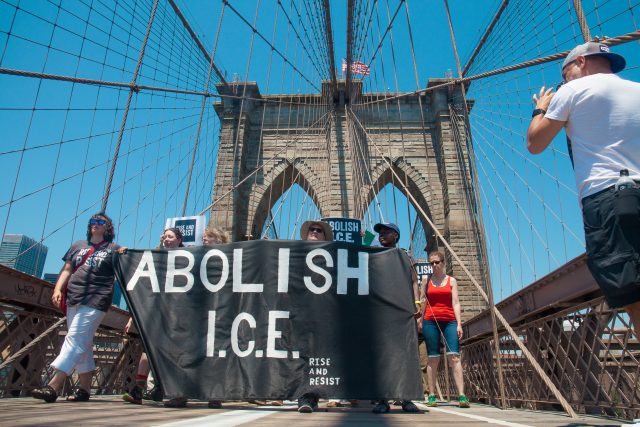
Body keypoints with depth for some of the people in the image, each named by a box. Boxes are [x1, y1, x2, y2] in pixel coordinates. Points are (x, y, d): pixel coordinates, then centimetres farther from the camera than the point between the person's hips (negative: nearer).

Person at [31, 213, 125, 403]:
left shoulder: (114, 249, 7)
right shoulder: (78, 246, 20)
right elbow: (67, 270, 17)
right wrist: (57, 289, 2)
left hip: (95, 302, -5)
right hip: (73, 300, 5)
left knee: (74, 340, -14)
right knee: (83, 346, 9)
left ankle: (53, 387, -17)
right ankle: (85, 389, 16)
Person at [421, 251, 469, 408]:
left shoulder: (451, 281, 11)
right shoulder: (427, 280, 12)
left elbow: (456, 303, 4)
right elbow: (422, 301, 13)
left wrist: (459, 324, -6)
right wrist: (420, 320, 1)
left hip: (449, 321, 0)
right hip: (430, 321, 0)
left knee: (454, 357, -11)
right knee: (433, 358, 1)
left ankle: (462, 396, -14)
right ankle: (432, 396, 5)